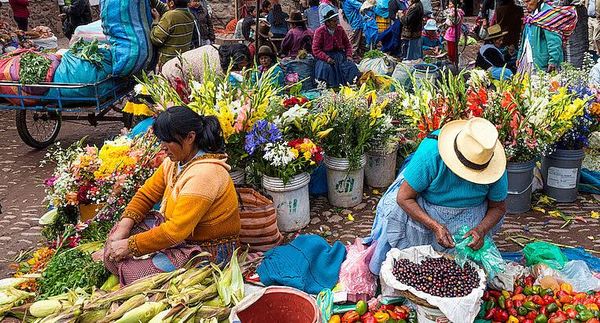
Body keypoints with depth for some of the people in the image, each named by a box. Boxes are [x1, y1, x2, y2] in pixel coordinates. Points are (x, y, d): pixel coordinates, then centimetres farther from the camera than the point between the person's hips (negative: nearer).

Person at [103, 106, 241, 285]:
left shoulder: (204, 174, -30)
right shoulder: (175, 161, -1)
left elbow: (176, 230, -32)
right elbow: (146, 194, 5)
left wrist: (130, 245, -24)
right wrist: (123, 228, -10)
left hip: (209, 249, -9)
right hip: (181, 232, 9)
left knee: (131, 270, -15)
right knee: (118, 232, 3)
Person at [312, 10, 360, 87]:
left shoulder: (340, 29, 5)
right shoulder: (320, 31, -7)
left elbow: (347, 44, 14)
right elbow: (316, 50, -11)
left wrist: (349, 56, -3)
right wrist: (327, 58, -22)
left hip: (340, 54, 4)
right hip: (325, 56, -3)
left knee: (351, 66, -20)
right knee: (326, 68, -33)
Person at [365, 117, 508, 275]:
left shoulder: (496, 169, -27)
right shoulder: (430, 153, -37)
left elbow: (498, 207, -10)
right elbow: (404, 197, -31)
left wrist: (481, 229, -32)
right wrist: (435, 226, -40)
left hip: (469, 212, 2)